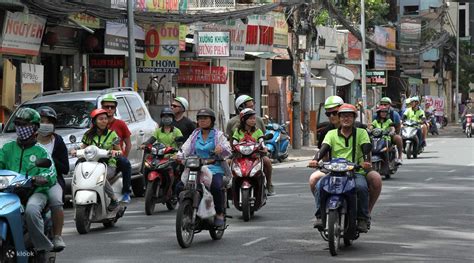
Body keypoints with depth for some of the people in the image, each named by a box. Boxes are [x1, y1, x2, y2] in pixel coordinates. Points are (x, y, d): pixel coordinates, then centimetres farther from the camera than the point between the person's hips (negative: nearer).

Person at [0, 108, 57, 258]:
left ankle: (41, 246, -23)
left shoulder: (41, 152, 8)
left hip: (36, 191, -4)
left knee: (31, 210, -37)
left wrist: (35, 179, -26)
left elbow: (51, 176, -4)